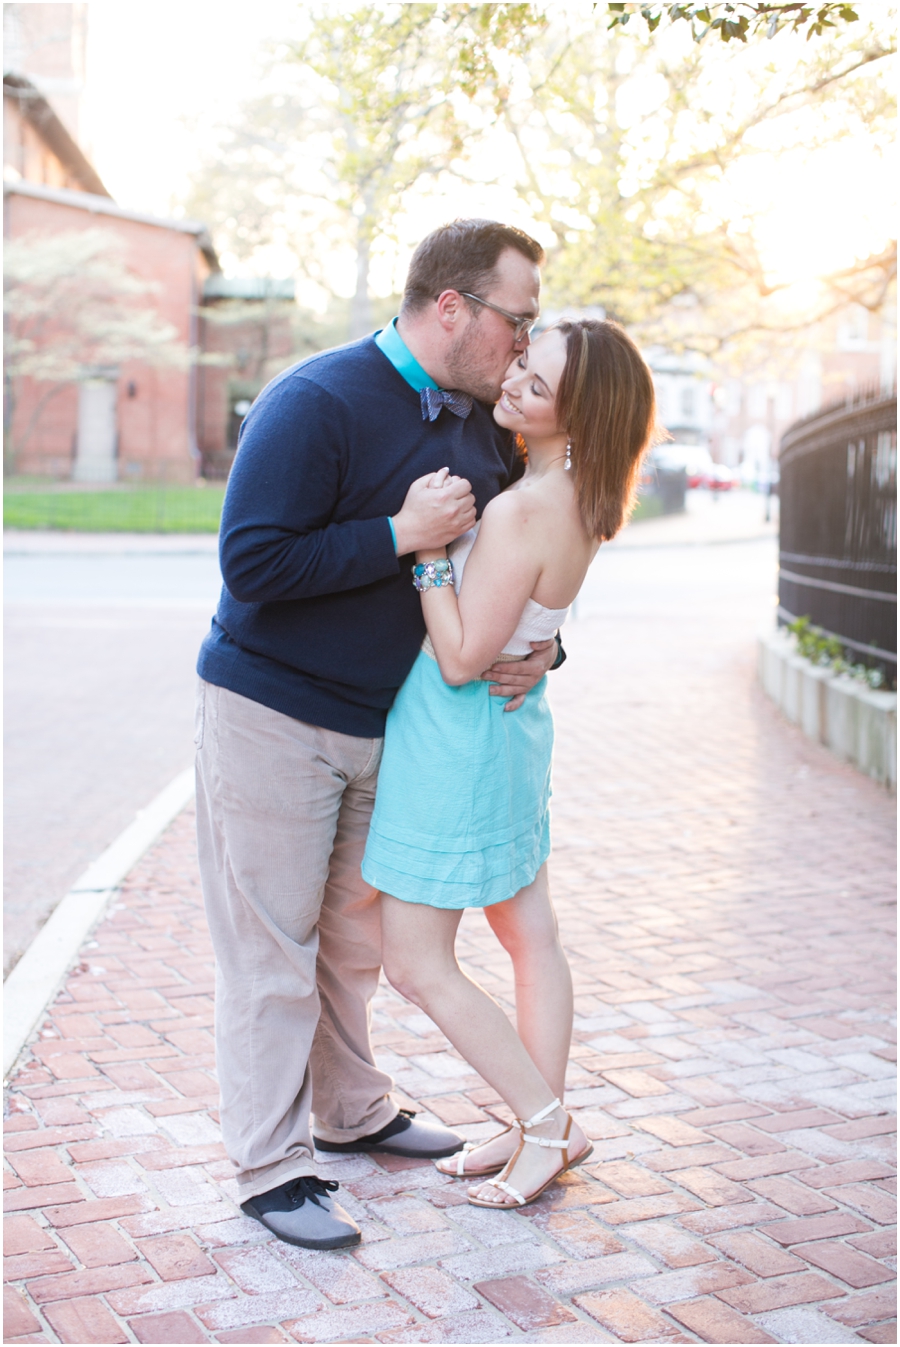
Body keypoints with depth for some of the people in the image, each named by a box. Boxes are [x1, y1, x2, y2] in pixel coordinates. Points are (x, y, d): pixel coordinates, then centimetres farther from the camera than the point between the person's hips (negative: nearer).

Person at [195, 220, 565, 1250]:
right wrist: (400, 536, -25)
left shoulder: (485, 427, 5)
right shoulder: (317, 402, -19)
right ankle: (268, 1166, 13)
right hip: (270, 714, -7)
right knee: (271, 949, 2)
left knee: (355, 932, 19)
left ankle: (351, 1111, 36)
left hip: (384, 725, 7)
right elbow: (252, 563, -25)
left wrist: (538, 644, -3)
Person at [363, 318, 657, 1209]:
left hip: (457, 735, -9)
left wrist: (427, 549, -23)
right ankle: (541, 1127, 29)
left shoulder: (521, 511, -28)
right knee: (531, 936, 17)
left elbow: (462, 657, -24)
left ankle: (547, 1123, 12)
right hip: (515, 723, 10)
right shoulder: (578, 498, 0)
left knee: (416, 965, 3)